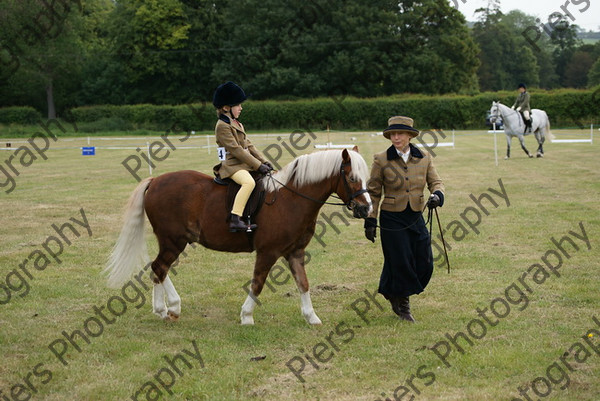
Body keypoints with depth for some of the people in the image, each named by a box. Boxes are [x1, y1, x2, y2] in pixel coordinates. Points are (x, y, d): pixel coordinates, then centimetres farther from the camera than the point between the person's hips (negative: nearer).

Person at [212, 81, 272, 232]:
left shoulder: (237, 124, 21)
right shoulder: (222, 126, -11)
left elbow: (249, 146, 18)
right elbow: (236, 150, -17)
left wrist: (264, 162, 4)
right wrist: (258, 165, -19)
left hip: (245, 165, 10)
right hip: (232, 166, -10)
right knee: (249, 182, -35)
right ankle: (235, 219, -39)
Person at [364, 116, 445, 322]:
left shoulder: (424, 158, 2)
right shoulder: (381, 160, -5)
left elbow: (436, 182, 5)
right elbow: (373, 192, 0)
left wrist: (437, 195, -19)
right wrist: (370, 220, -2)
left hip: (416, 218, 4)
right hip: (392, 218, -4)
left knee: (425, 263, 3)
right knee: (401, 263, -1)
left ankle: (395, 292, 29)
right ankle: (402, 305, 21)